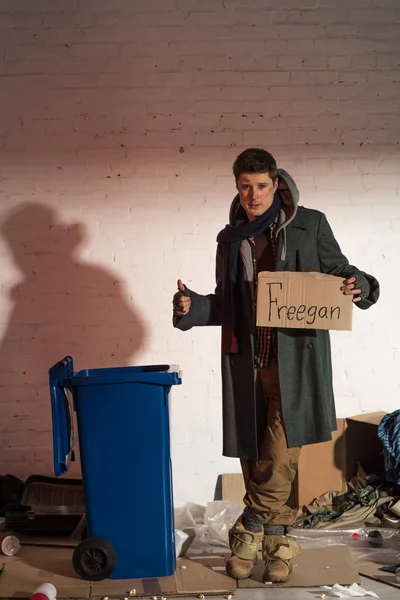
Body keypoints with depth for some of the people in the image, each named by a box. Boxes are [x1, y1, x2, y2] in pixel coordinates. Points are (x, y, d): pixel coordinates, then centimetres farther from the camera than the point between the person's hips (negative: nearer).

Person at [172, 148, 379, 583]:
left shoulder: (310, 225, 2)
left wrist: (357, 287, -14)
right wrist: (192, 307, -2)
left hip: (295, 356, -3)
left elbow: (339, 273, 8)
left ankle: (251, 529, 5)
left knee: (280, 455, -12)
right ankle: (275, 537, 21)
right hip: (245, 357, 3)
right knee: (252, 452, 6)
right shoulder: (230, 239, 13)